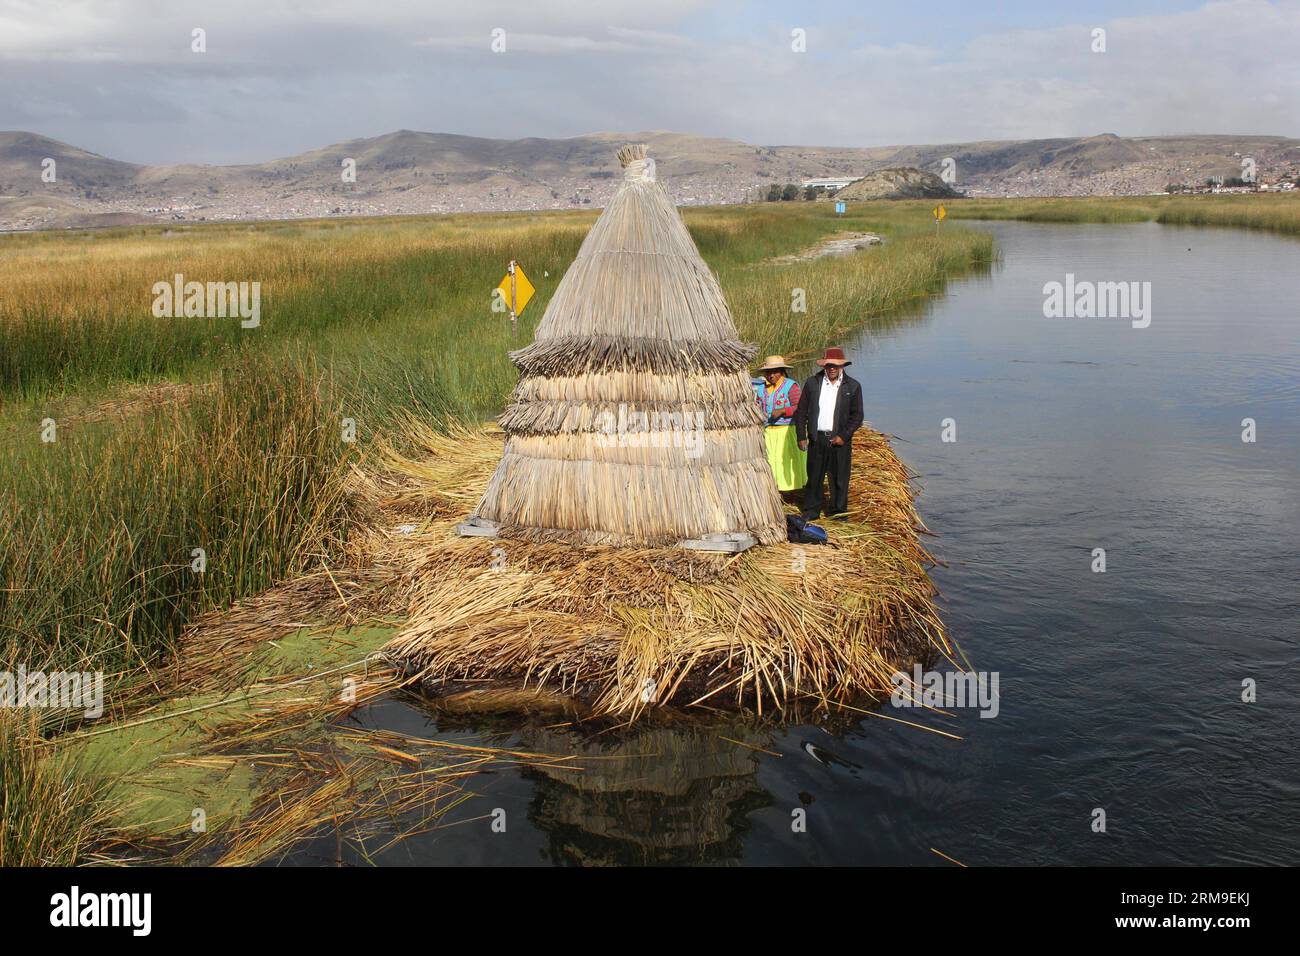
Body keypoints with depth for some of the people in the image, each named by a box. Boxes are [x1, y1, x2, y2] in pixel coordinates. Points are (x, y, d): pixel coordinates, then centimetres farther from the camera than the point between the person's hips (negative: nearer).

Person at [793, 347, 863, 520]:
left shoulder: (853, 386, 3)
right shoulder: (812, 383, 6)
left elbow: (857, 416, 2)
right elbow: (801, 412, 8)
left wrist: (843, 436, -9)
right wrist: (801, 436, 1)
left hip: (840, 440, -1)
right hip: (816, 439, 1)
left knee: (839, 480, 4)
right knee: (814, 478, 6)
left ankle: (838, 513, 17)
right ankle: (811, 512, 17)